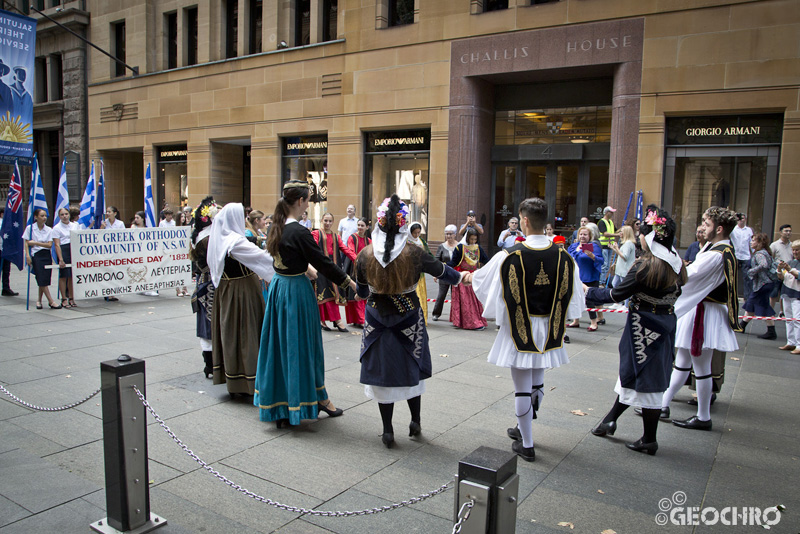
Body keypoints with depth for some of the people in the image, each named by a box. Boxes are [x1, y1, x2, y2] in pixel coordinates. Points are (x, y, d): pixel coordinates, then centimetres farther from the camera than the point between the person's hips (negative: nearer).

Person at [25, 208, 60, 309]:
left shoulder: (49, 230, 6)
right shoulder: (30, 228, 2)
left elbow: (49, 244, -1)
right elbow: (26, 243, 0)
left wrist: (36, 243, -9)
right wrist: (27, 256, -9)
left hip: (46, 254, 3)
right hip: (36, 255, -3)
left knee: (45, 279, 1)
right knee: (41, 280, -9)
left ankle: (39, 300, 17)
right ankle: (51, 301, -7)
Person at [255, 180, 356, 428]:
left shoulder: (278, 227, 5)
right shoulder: (299, 232, -20)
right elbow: (322, 261, -16)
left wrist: (307, 269, 36)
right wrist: (349, 282, -6)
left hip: (278, 288, 8)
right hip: (297, 292, -8)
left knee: (280, 343, 14)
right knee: (302, 344, 5)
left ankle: (278, 407, 25)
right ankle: (319, 399, 23)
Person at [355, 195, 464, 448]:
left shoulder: (365, 255, -12)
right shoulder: (414, 253, -17)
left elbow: (362, 291, 1)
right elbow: (441, 271, -1)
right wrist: (460, 276, 21)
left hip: (377, 320, 1)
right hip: (408, 319, 0)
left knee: (382, 371, 11)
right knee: (412, 369, 19)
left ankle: (387, 431, 18)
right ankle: (415, 422, 32)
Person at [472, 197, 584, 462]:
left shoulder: (509, 256, -16)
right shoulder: (564, 256, -6)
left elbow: (482, 279, 1)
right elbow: (572, 296, 3)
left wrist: (469, 276, 22)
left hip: (520, 330, -4)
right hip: (549, 330, 4)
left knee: (522, 387, 7)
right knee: (538, 382, 22)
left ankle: (526, 445, 18)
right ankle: (523, 428, 43)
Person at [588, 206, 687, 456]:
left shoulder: (646, 266, -22)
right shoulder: (676, 263, 1)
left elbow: (615, 295, -16)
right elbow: (676, 293, 12)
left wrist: (587, 291, -3)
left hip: (645, 330, -8)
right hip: (666, 326, 8)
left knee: (645, 381, 5)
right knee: (632, 374, 19)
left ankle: (649, 440, 17)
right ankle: (610, 419, 33)